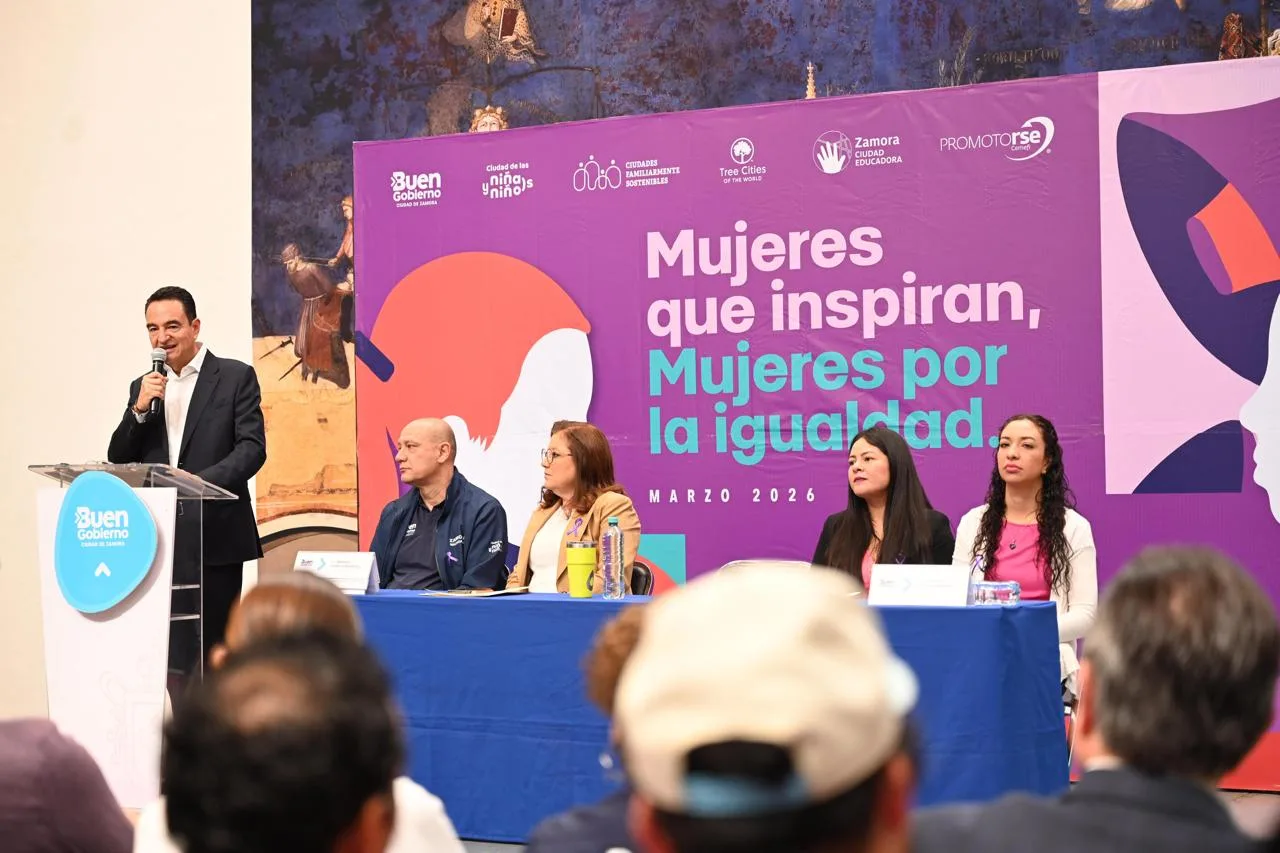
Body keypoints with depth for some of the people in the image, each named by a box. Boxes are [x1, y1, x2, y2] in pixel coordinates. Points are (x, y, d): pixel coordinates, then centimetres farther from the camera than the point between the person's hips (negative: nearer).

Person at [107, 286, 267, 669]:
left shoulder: (236, 377, 2)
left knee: (214, 654, -1)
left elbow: (252, 448, -8)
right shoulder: (144, 387, 16)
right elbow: (117, 461, 11)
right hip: (160, 540, 4)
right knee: (175, 656, 3)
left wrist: (201, 481, -23)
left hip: (215, 538, -4)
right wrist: (139, 409, -6)